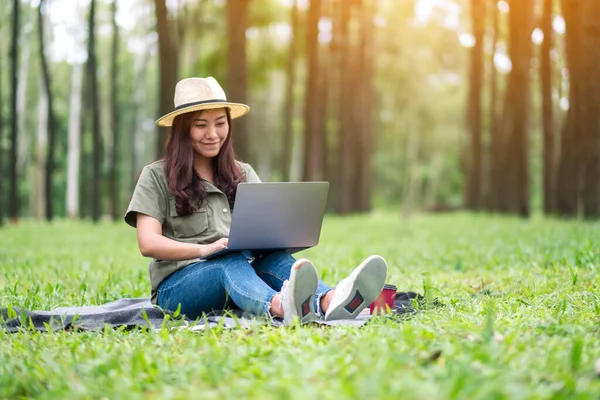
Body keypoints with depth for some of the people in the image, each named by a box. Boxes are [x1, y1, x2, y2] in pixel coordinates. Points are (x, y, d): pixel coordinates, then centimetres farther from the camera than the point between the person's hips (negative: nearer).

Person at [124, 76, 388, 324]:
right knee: (232, 263, -36)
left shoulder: (243, 174, 19)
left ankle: (329, 302, -61)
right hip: (177, 286, -3)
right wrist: (204, 249, -27)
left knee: (274, 257, -30)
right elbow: (148, 243, -10)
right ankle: (281, 307, -69)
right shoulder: (156, 177, 4)